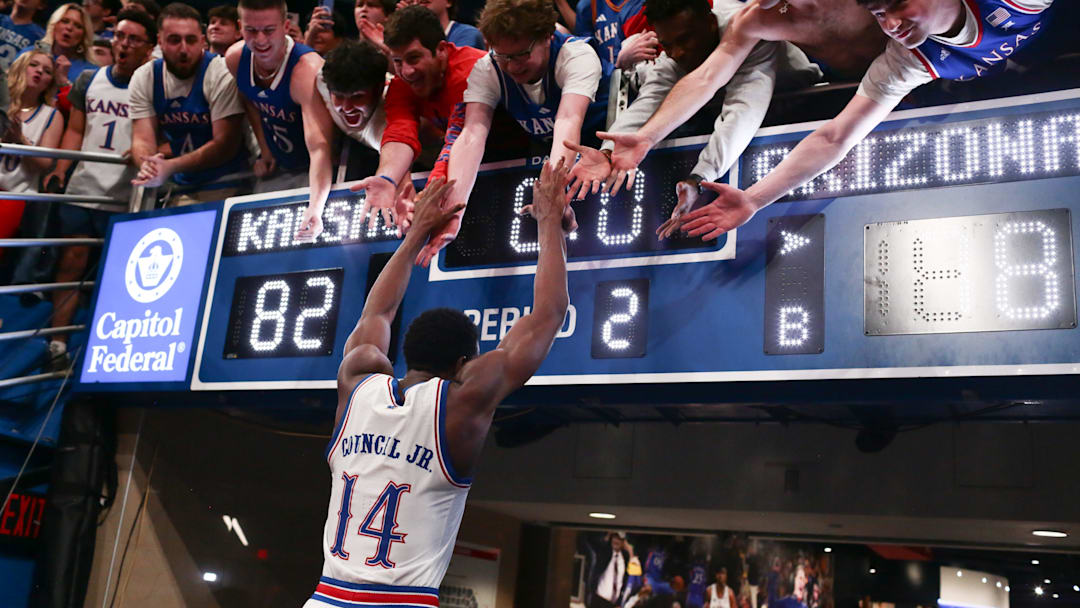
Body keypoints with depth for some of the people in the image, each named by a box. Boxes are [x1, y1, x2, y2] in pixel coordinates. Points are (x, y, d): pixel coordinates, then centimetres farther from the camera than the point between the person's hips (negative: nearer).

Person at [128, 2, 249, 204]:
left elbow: (226, 144, -17)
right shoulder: (143, 79, 2)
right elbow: (142, 139, -2)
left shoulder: (222, 75, -13)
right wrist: (148, 166, -27)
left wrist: (170, 167, -27)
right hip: (178, 187, 5)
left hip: (222, 187, -4)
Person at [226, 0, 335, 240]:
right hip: (274, 167, 6)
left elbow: (319, 148, -45)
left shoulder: (307, 69, -34)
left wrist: (315, 208, -59)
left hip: (313, 172, -6)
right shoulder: (235, 58, -13)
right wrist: (265, 151, 3)